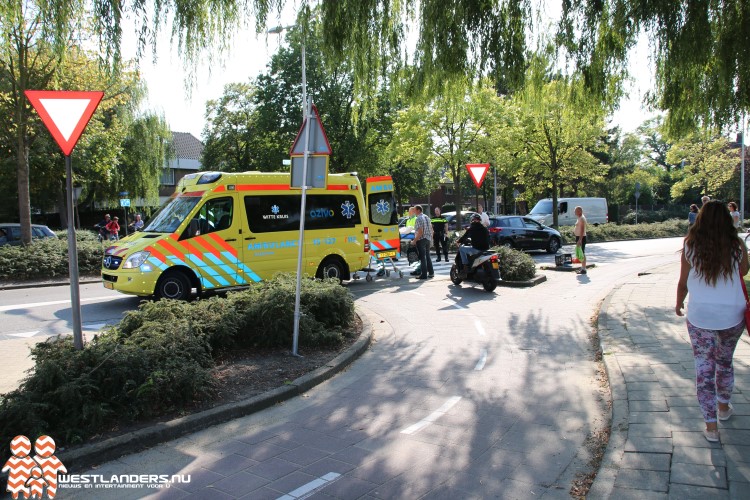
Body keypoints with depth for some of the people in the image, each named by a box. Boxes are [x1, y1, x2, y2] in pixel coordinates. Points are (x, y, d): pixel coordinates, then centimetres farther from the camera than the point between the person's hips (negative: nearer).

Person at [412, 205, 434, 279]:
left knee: (422, 257, -4)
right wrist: (431, 238, 22)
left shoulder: (418, 219, -17)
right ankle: (431, 272, 21)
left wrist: (414, 240, -18)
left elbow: (420, 232, -23)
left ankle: (424, 275, -2)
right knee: (427, 256, 16)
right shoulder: (427, 217, 10)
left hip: (421, 240, -8)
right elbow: (431, 228, 14)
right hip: (428, 239, 8)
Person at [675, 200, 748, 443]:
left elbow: (683, 282, -1)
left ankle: (711, 425, 9)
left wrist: (679, 303, 15)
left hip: (700, 316, -2)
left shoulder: (690, 245, -9)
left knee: (704, 368, 7)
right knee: (725, 362, 24)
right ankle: (724, 406, 44)